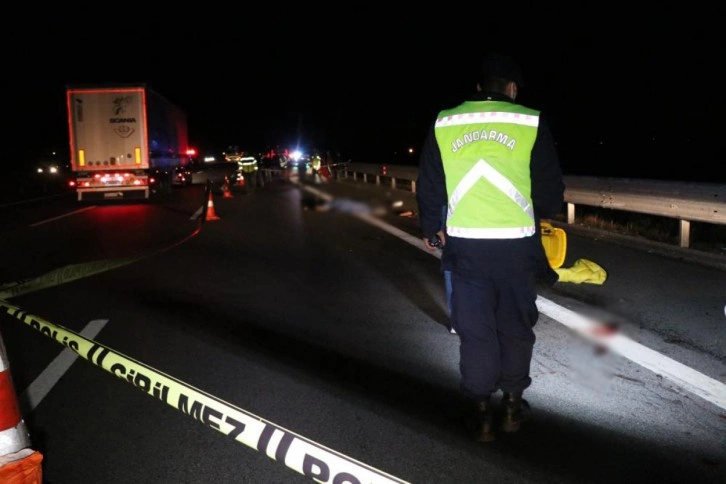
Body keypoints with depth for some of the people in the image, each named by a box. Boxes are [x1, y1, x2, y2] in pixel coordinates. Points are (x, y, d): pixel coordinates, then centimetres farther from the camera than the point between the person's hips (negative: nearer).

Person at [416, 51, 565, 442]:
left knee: (475, 328, 10)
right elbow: (551, 189, 2)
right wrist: (541, 214, 24)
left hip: (466, 244, 1)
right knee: (516, 325, 16)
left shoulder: (444, 124, 4)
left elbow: (428, 186, 9)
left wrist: (429, 229, 24)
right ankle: (512, 404, 27)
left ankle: (481, 411, 16)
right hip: (516, 242, -1)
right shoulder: (531, 123, -2)